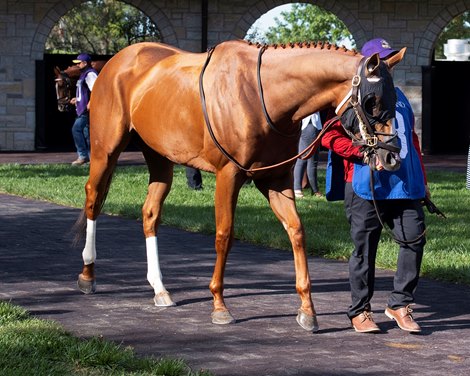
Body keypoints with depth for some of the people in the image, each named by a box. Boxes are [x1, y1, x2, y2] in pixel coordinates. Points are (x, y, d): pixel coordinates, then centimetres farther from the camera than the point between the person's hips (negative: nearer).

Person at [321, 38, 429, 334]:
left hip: (404, 185, 5)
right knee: (365, 248, 3)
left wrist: (422, 181, 20)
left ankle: (400, 304, 12)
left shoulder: (398, 96, 20)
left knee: (415, 239, -3)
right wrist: (365, 152, -20)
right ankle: (360, 311, 15)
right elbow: (331, 136, -9)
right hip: (366, 187, -5)